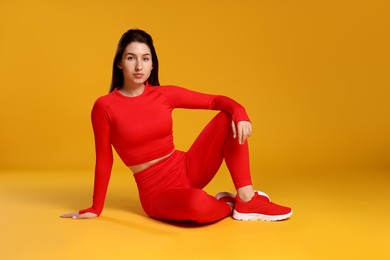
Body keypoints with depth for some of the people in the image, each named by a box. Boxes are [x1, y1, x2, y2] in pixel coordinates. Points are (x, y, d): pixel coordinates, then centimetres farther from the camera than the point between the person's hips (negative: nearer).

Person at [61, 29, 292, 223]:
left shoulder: (164, 95, 0)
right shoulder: (104, 107, -11)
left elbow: (216, 100, 3)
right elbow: (104, 160, -3)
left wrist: (240, 113, -18)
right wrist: (96, 209, 3)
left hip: (188, 170, 5)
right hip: (157, 193, -5)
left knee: (229, 119, -12)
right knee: (198, 205, -40)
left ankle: (246, 199, -11)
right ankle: (227, 204, -2)